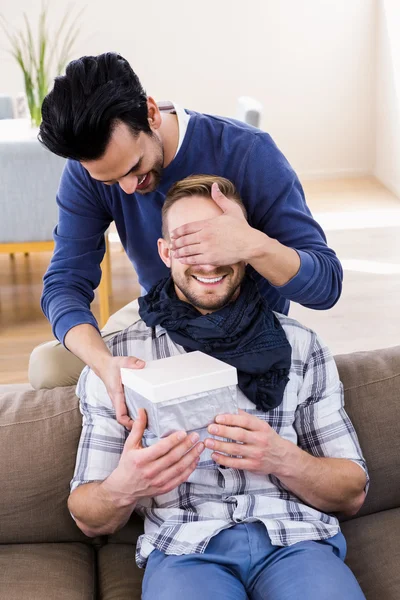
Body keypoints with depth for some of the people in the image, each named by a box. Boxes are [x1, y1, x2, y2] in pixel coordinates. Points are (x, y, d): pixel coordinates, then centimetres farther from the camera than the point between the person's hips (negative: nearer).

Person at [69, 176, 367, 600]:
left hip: (296, 538, 2)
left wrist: (283, 459, -10)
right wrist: (123, 488, -15)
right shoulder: (117, 357, 8)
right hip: (183, 548, -1)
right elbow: (90, 521, 10)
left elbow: (352, 494, 12)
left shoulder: (300, 346, 11)